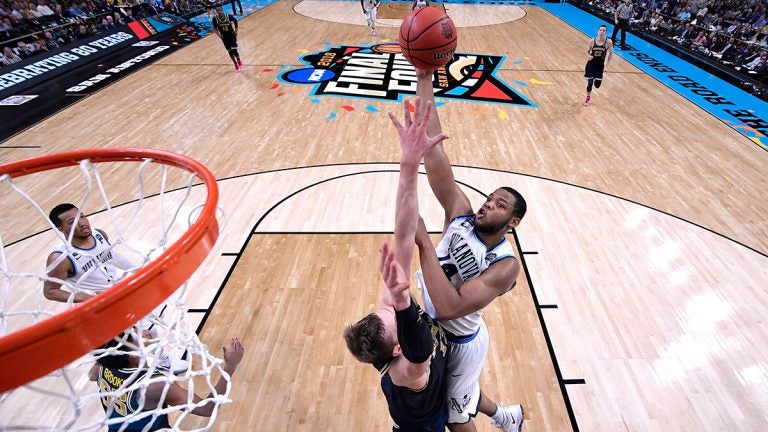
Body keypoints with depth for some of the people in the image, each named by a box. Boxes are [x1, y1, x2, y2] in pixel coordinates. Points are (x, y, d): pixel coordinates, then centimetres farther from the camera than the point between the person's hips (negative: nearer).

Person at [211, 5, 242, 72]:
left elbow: (235, 21, 1)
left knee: (234, 51, -10)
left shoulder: (229, 16, -20)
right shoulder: (215, 19, -18)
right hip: (224, 37, 2)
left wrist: (236, 31, -1)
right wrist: (218, 34, -19)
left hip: (232, 35, -1)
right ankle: (236, 64, 29)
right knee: (230, 51, 8)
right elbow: (215, 28, -3)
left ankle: (239, 61, 22)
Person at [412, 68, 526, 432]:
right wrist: (424, 78, -32)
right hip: (432, 328, 6)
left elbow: (450, 307, -42)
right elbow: (434, 148, -26)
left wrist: (424, 241, -44)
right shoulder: (460, 213, -17)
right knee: (461, 394, 32)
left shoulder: (505, 266, -28)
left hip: (458, 342, -6)